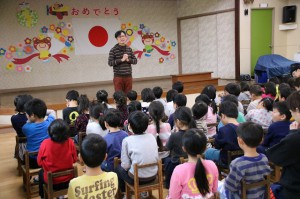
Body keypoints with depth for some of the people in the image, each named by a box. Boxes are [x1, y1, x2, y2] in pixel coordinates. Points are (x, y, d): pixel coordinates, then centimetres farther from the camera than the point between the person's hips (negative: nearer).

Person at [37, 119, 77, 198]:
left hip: (51, 182, -1)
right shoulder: (70, 142, -20)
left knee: (41, 173, 32)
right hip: (68, 180, 2)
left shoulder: (45, 143, -23)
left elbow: (39, 162, -8)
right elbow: (74, 160, -4)